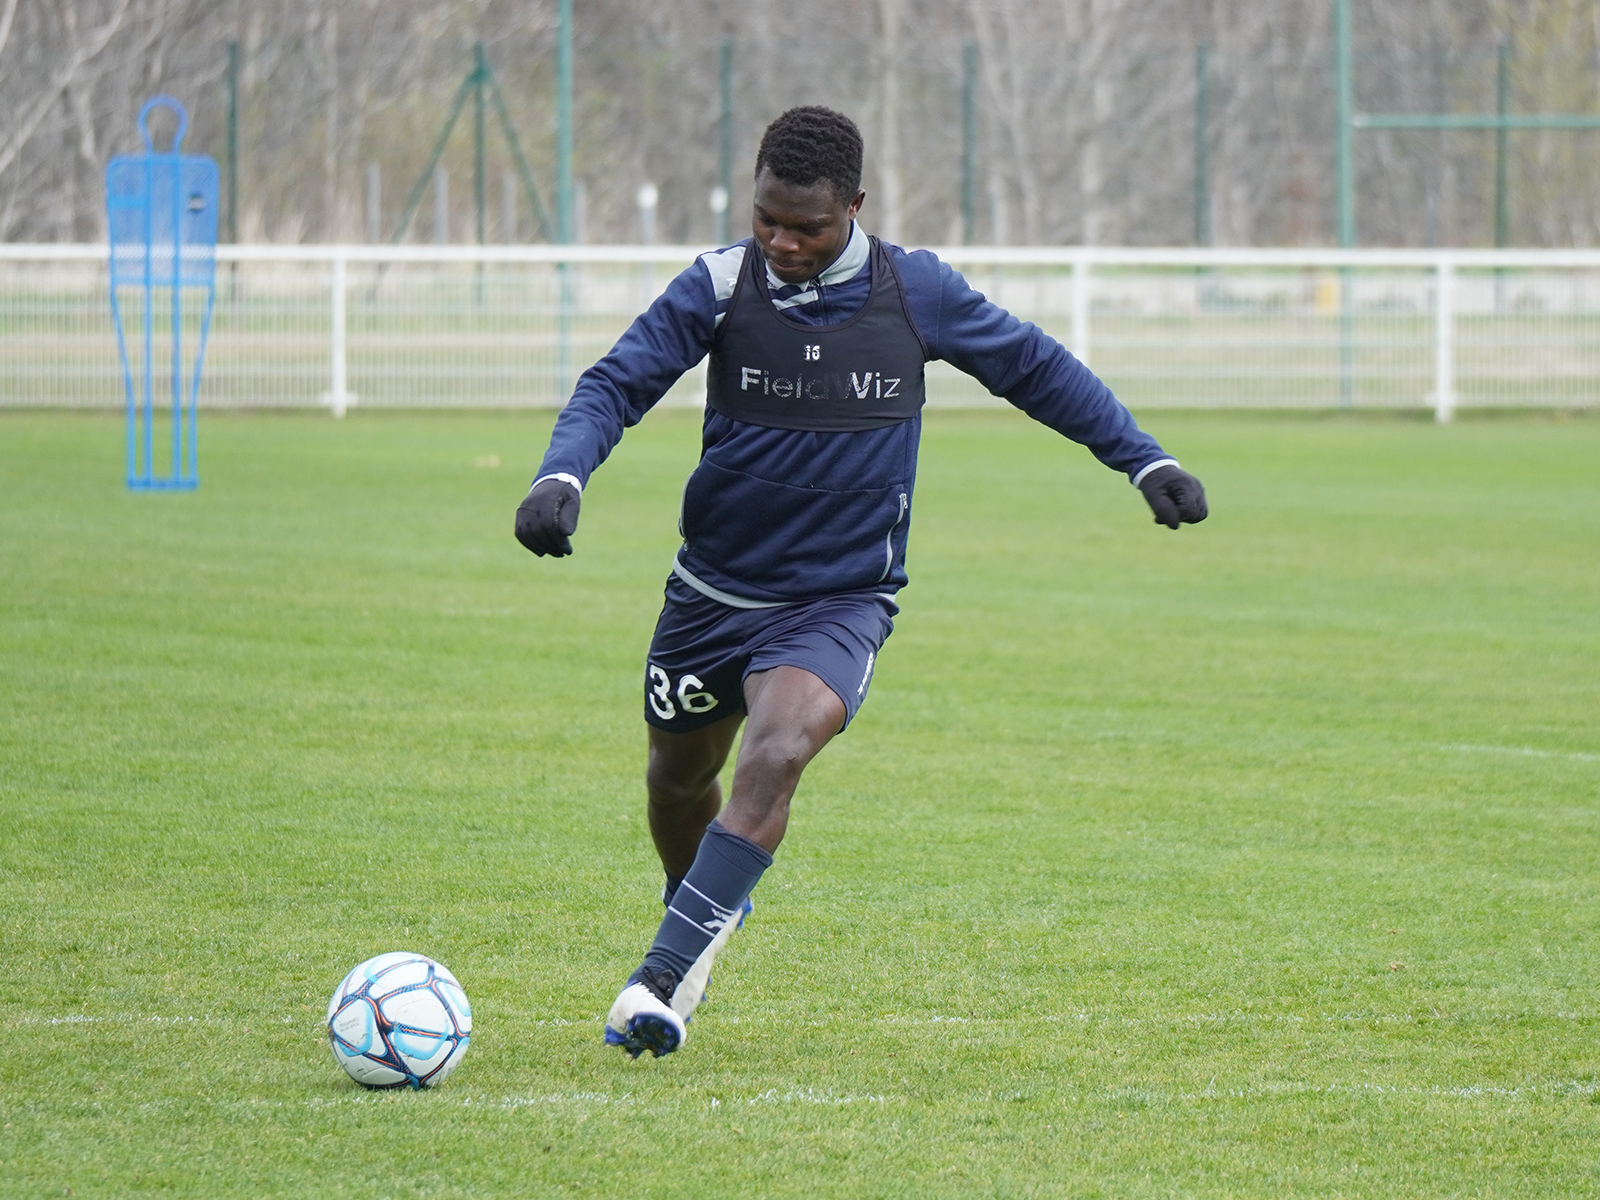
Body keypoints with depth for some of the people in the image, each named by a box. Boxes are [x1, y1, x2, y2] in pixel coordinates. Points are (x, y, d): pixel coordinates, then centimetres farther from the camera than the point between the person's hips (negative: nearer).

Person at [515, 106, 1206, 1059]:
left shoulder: (915, 292, -8)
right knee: (680, 770, 18)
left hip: (842, 600, -2)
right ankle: (692, 924, 50)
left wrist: (1146, 460, 6)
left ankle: (666, 976, -29)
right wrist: (562, 478, -31)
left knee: (776, 753, -28)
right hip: (714, 588, 2)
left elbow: (1035, 367, 7)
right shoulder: (719, 287, -10)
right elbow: (615, 386, -11)